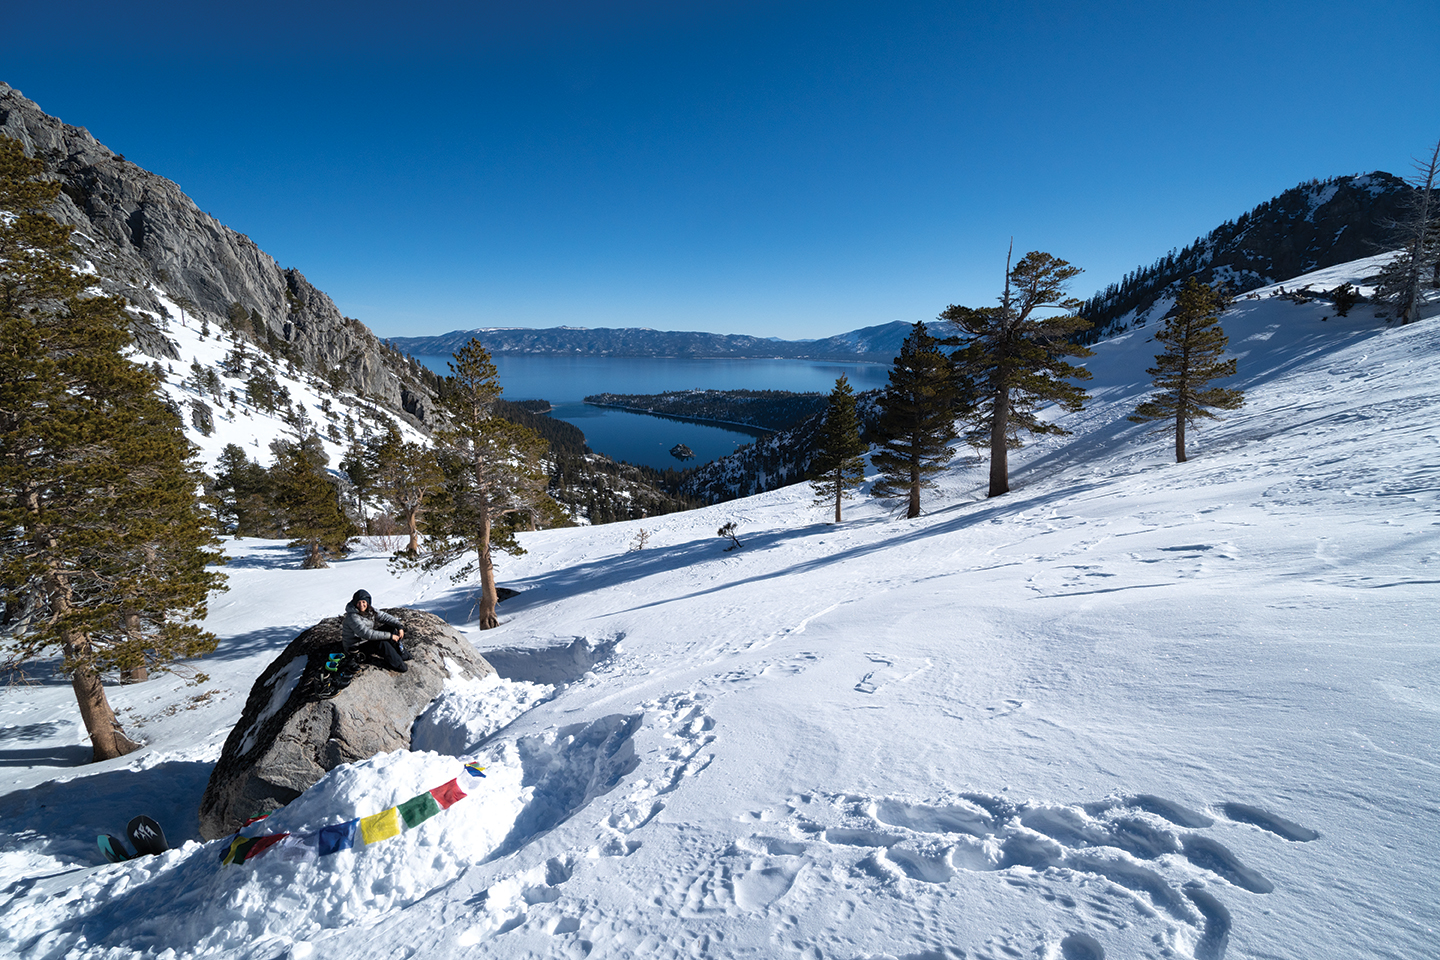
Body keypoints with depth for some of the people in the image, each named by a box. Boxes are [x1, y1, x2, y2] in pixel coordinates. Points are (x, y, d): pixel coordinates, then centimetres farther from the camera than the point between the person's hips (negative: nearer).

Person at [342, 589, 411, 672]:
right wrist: (389, 636, -37)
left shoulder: (369, 610, -5)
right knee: (381, 643, -31)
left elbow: (384, 616, -2)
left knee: (390, 627, -3)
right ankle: (397, 665, -19)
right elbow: (367, 633, -37)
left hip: (367, 638, 9)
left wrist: (400, 626, -18)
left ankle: (402, 654, 0)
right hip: (355, 646, -9)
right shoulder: (353, 617, -30)